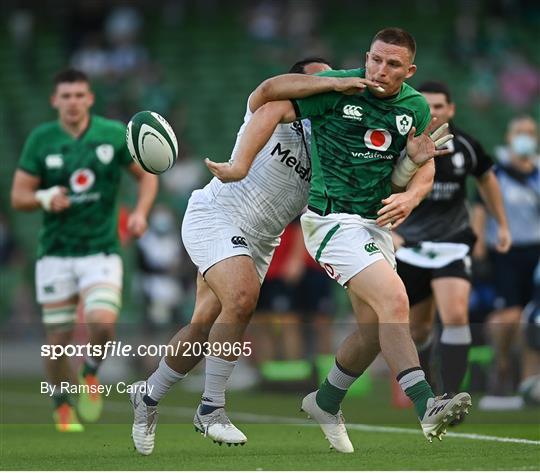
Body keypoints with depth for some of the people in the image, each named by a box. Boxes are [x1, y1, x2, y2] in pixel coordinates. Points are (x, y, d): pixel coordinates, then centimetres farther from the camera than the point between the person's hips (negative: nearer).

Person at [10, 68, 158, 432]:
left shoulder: (115, 135, -3)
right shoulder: (41, 140, -2)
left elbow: (147, 174, 7)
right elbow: (18, 197, 1)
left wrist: (141, 212, -10)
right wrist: (45, 198, -20)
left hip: (101, 249, -1)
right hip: (55, 252, 1)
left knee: (103, 322, -22)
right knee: (59, 337, 2)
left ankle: (91, 375, 11)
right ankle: (63, 409, 25)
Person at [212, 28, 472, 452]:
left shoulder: (416, 108, 4)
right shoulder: (339, 89, -13)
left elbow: (400, 181, 11)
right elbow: (273, 108, -9)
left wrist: (412, 178, -12)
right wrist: (240, 165, -12)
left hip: (376, 223, 7)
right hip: (333, 220, -7)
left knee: (375, 331, 11)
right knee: (394, 301, -23)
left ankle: (325, 404, 34)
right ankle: (427, 408, -25)